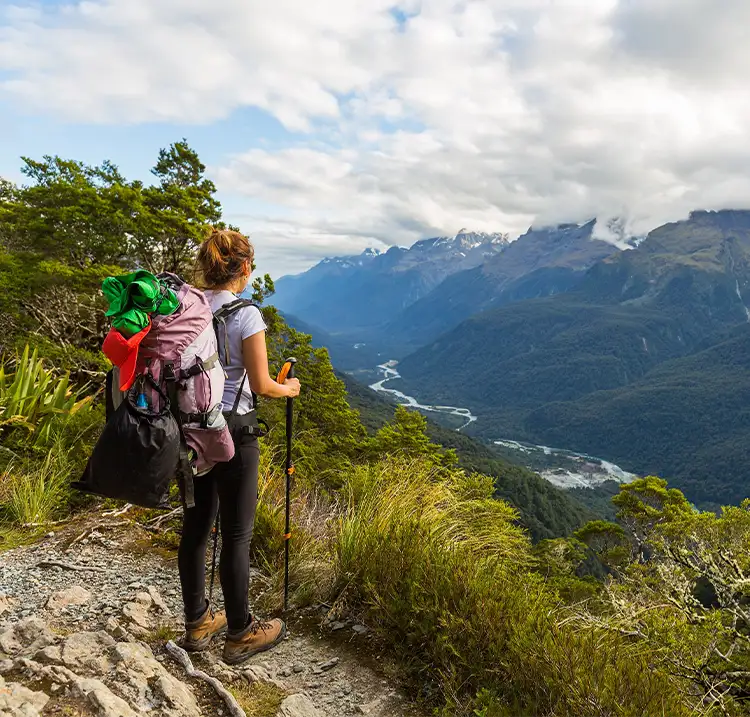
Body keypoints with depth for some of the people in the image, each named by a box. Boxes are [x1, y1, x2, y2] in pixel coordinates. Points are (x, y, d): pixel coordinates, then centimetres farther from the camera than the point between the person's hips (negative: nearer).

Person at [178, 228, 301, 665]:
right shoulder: (245, 315, -16)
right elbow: (262, 386, -15)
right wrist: (289, 389, 5)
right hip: (231, 433, -6)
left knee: (196, 526, 17)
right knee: (236, 535, 6)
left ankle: (198, 623, 34)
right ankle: (240, 634, 22)